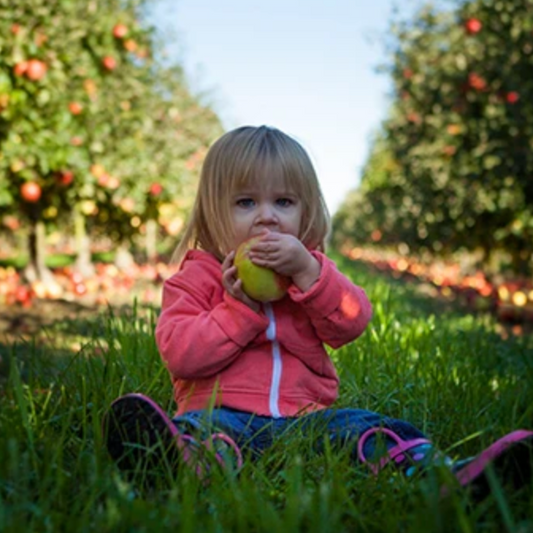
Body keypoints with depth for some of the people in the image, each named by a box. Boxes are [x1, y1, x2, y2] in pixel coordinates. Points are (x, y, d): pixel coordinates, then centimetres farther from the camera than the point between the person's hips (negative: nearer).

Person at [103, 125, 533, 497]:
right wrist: (238, 307, -14)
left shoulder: (311, 268, 18)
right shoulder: (198, 277, 8)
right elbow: (179, 354, -5)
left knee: (370, 428, -22)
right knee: (197, 429, -35)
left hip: (305, 416, 4)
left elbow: (353, 324, 1)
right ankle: (184, 463, -68)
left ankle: (451, 477, -42)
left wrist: (307, 272, -12)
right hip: (225, 414, -3)